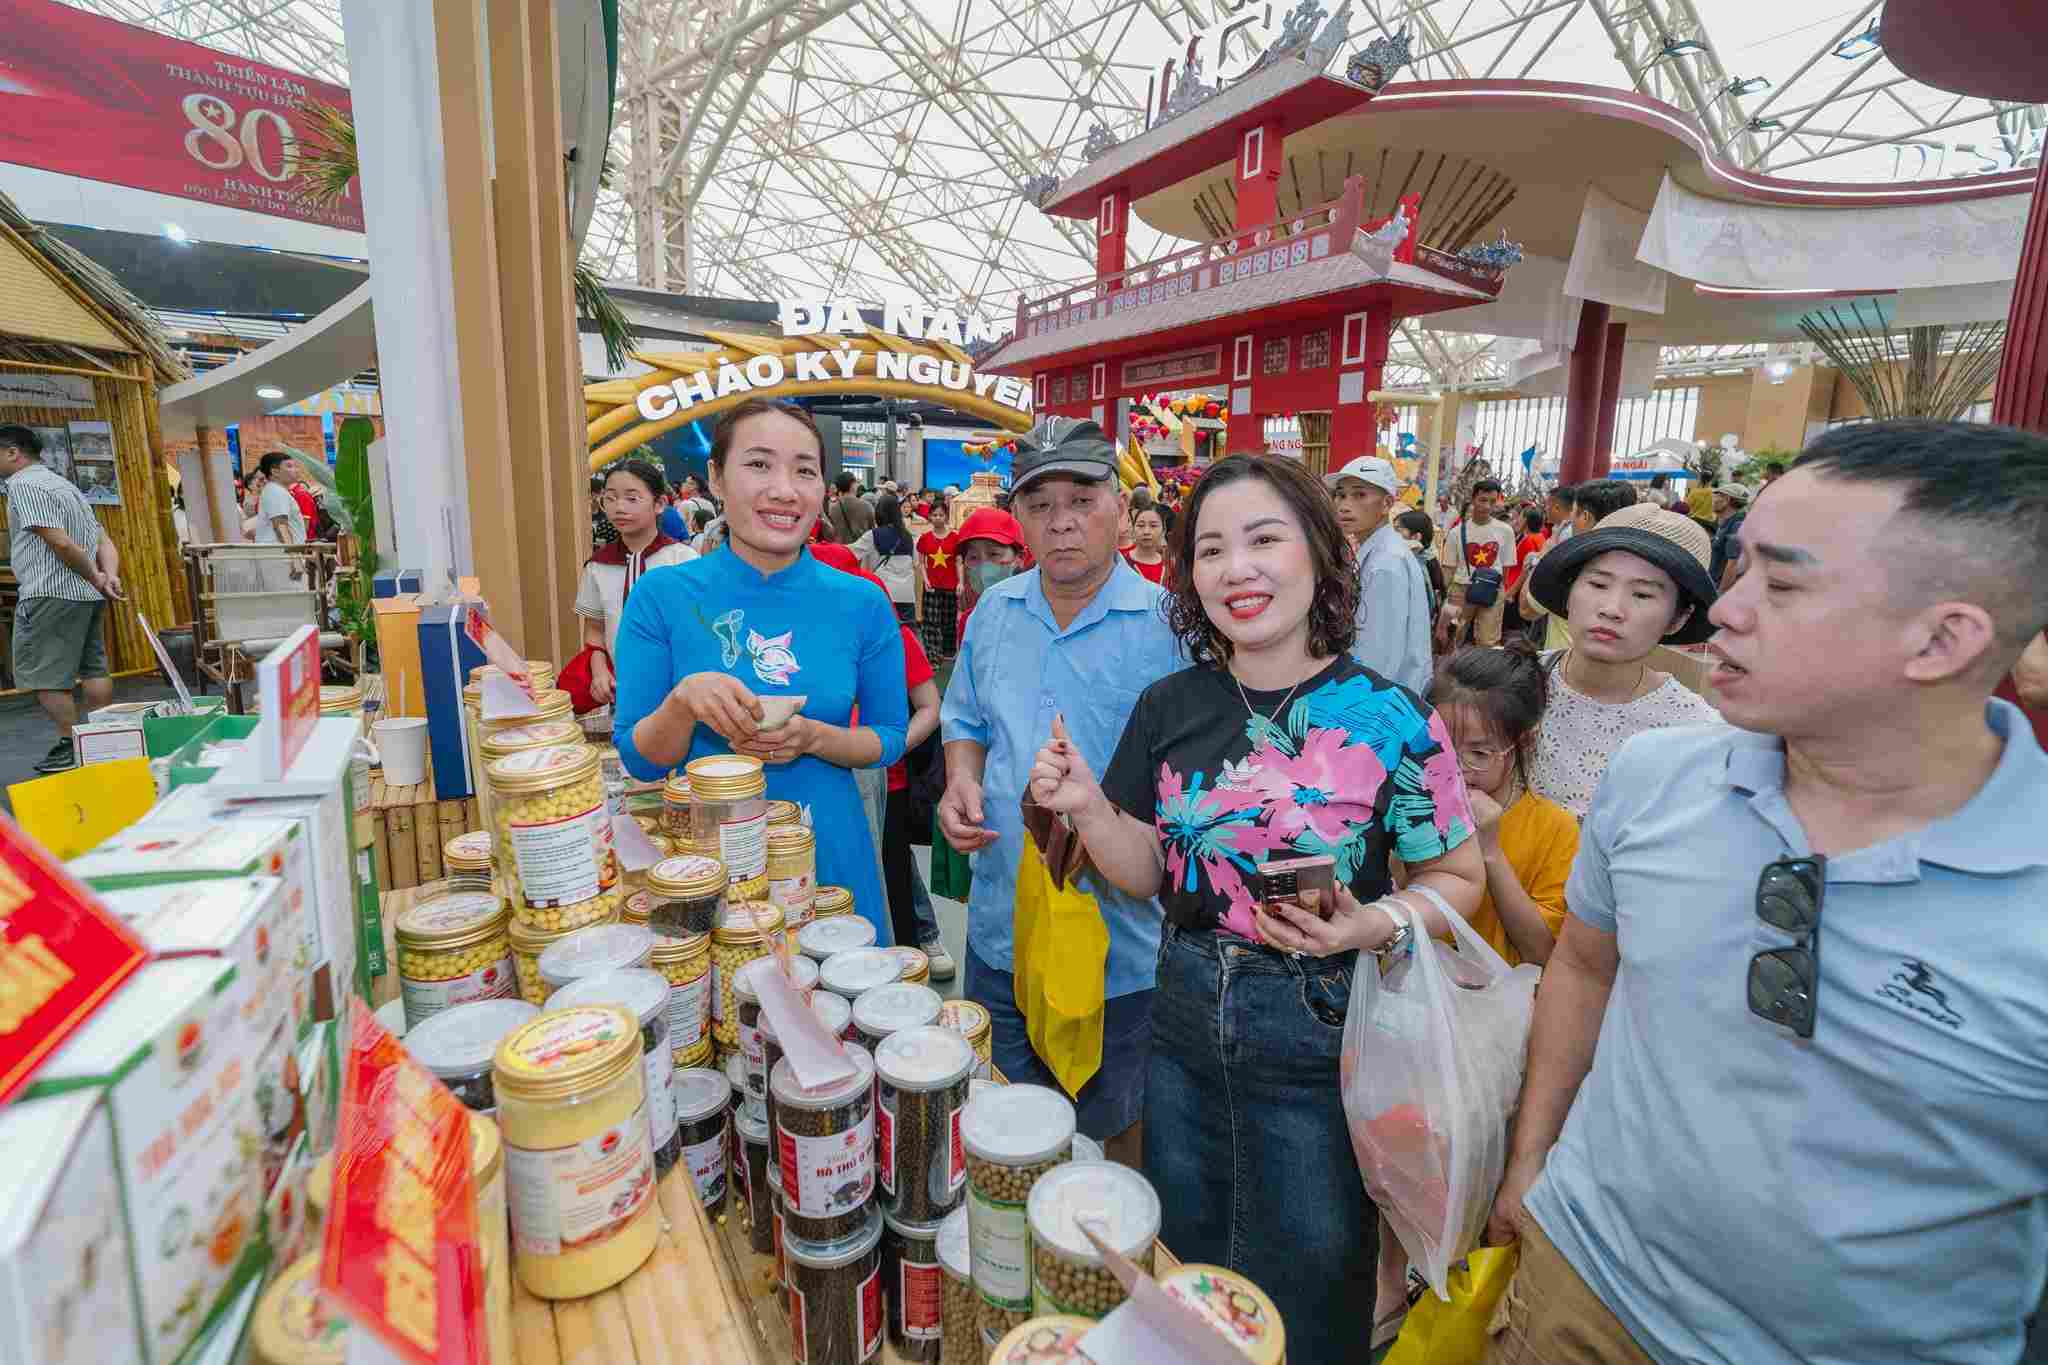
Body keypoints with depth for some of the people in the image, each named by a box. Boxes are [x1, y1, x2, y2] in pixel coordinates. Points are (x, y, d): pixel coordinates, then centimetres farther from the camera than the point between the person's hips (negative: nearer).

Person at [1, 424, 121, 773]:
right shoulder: (64, 483, 21)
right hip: (87, 595, 9)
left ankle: (70, 748, 0)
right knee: (93, 669, 10)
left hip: (50, 596, -9)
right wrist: (109, 577, 0)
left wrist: (96, 578, -7)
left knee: (43, 677, -2)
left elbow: (60, 542, -19)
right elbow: (104, 540, 15)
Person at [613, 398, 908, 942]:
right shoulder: (662, 596, -8)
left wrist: (813, 737, -17)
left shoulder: (861, 603, -6)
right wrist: (683, 701, -25)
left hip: (826, 852, 1)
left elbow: (891, 737, 2)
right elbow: (637, 760, -4)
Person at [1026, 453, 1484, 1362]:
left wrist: (1380, 924, -23)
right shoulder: (1170, 707, -4)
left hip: (1319, 1032, -3)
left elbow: (1457, 879, -4)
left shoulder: (1389, 720, -14)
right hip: (1185, 1015, 4)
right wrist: (1084, 806, -15)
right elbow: (1144, 874, 3)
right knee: (1182, 1267, 26)